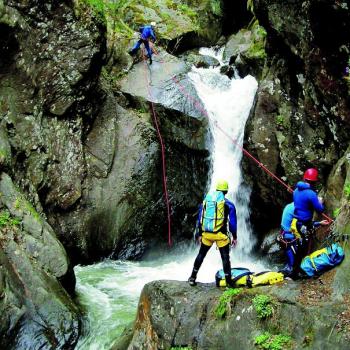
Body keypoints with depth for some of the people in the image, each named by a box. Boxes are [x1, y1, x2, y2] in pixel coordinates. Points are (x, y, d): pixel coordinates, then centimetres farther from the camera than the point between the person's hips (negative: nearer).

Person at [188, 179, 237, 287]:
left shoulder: (206, 201, 7)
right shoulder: (228, 204, -4)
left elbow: (200, 219, 12)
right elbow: (232, 222, -3)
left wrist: (199, 234, 19)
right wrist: (234, 237, 5)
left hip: (206, 234, 4)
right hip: (221, 235, -3)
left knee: (201, 255, 18)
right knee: (225, 257, 6)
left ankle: (193, 278, 23)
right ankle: (228, 281, 7)